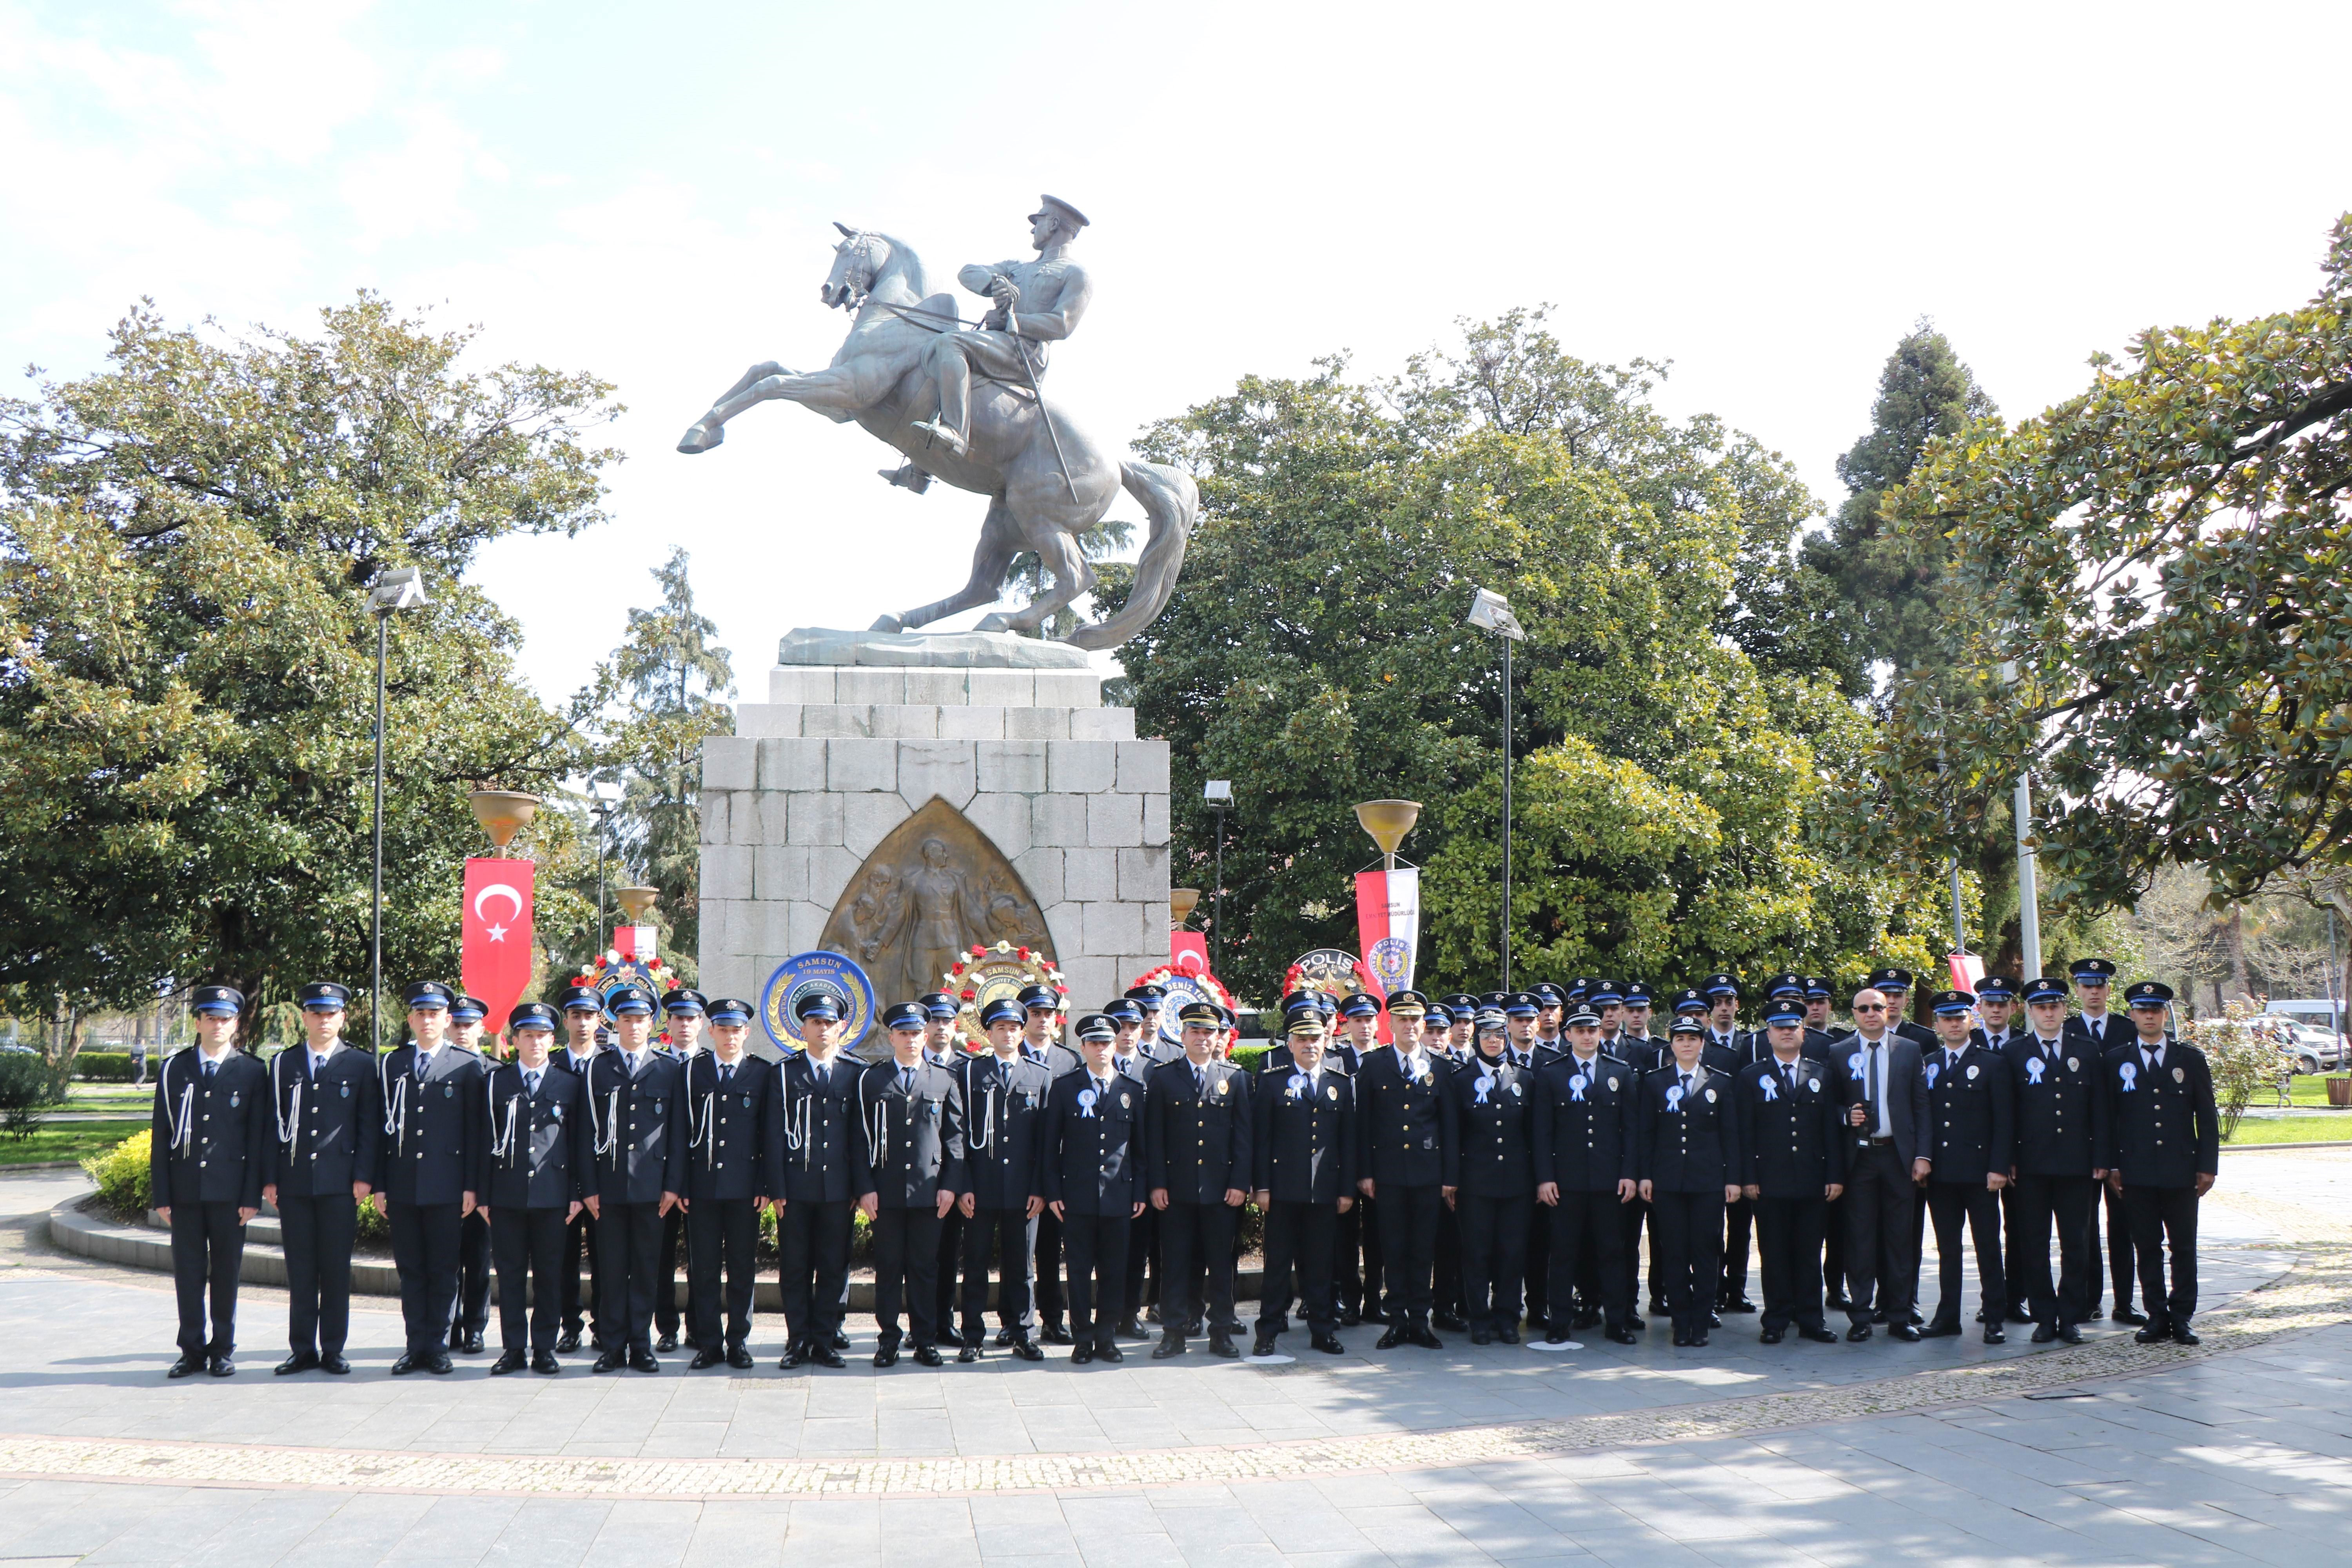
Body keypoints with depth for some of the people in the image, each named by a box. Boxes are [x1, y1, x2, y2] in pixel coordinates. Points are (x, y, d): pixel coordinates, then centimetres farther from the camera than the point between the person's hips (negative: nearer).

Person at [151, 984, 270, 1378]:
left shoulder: (252, 1072, 3)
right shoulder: (173, 1070, 7)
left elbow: (258, 1138, 1)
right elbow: (161, 1135, 7)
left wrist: (253, 1196, -5)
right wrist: (161, 1194, 1)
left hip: (230, 1191, -1)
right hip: (185, 1190, 1)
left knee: (226, 1272, 5)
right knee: (188, 1272, 5)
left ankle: (223, 1350, 15)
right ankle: (193, 1351, 15)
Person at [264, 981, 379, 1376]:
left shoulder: (360, 1065, 5)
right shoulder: (283, 1065, 10)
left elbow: (369, 1125, 3)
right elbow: (273, 1123, 9)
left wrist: (364, 1176, -5)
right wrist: (270, 1179, 3)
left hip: (339, 1182, -2)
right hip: (294, 1182, 2)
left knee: (336, 1269, 2)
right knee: (300, 1270, 5)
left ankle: (333, 1350, 10)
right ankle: (302, 1350, 12)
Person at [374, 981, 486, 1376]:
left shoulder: (467, 1066, 2)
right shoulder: (391, 1066, 10)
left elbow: (474, 1130, 1)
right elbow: (383, 1128, 9)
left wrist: (471, 1186, -4)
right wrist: (380, 1185, 4)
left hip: (447, 1187, -2)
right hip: (403, 1186, 2)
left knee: (443, 1270, 2)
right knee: (410, 1270, 7)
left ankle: (438, 1347, 10)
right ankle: (416, 1346, 14)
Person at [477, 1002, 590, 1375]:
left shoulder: (570, 1083, 7)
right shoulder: (496, 1082, 8)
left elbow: (581, 1143, 7)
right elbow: (486, 1141, 7)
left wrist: (578, 1193, 0)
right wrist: (483, 1195, 2)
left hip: (552, 1194, 0)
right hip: (507, 1194, 0)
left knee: (549, 1275, 4)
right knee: (510, 1275, 4)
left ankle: (544, 1348, 11)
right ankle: (513, 1349, 11)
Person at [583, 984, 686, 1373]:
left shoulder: (669, 1071, 7)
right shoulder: (598, 1069, 7)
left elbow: (678, 1134, 6)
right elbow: (588, 1132, 5)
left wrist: (673, 1185, -1)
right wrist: (590, 1187, -2)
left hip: (651, 1185, 0)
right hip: (610, 1184, 0)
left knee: (646, 1268, 4)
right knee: (613, 1268, 3)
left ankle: (641, 1345, 12)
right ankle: (615, 1347, 11)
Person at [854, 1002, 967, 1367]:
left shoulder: (945, 1080, 8)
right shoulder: (871, 1080, 5)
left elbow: (955, 1136, 7)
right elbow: (860, 1139, 3)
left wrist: (950, 1185, -2)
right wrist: (865, 1188, -5)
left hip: (929, 1191, 0)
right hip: (886, 1193, 0)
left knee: (924, 1268, 4)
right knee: (888, 1268, 4)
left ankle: (926, 1340, 12)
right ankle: (888, 1341, 12)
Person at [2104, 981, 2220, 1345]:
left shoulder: (2191, 1059, 6)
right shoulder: (2116, 1061, 6)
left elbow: (2207, 1117, 5)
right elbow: (2108, 1119, 5)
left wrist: (2208, 1166, -1)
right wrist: (2111, 1165, -1)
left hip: (2180, 1170, 0)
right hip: (2136, 1172, 0)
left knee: (2184, 1247, 4)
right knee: (2147, 1247, 4)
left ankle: (2182, 1318, 11)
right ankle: (2157, 1316, 11)